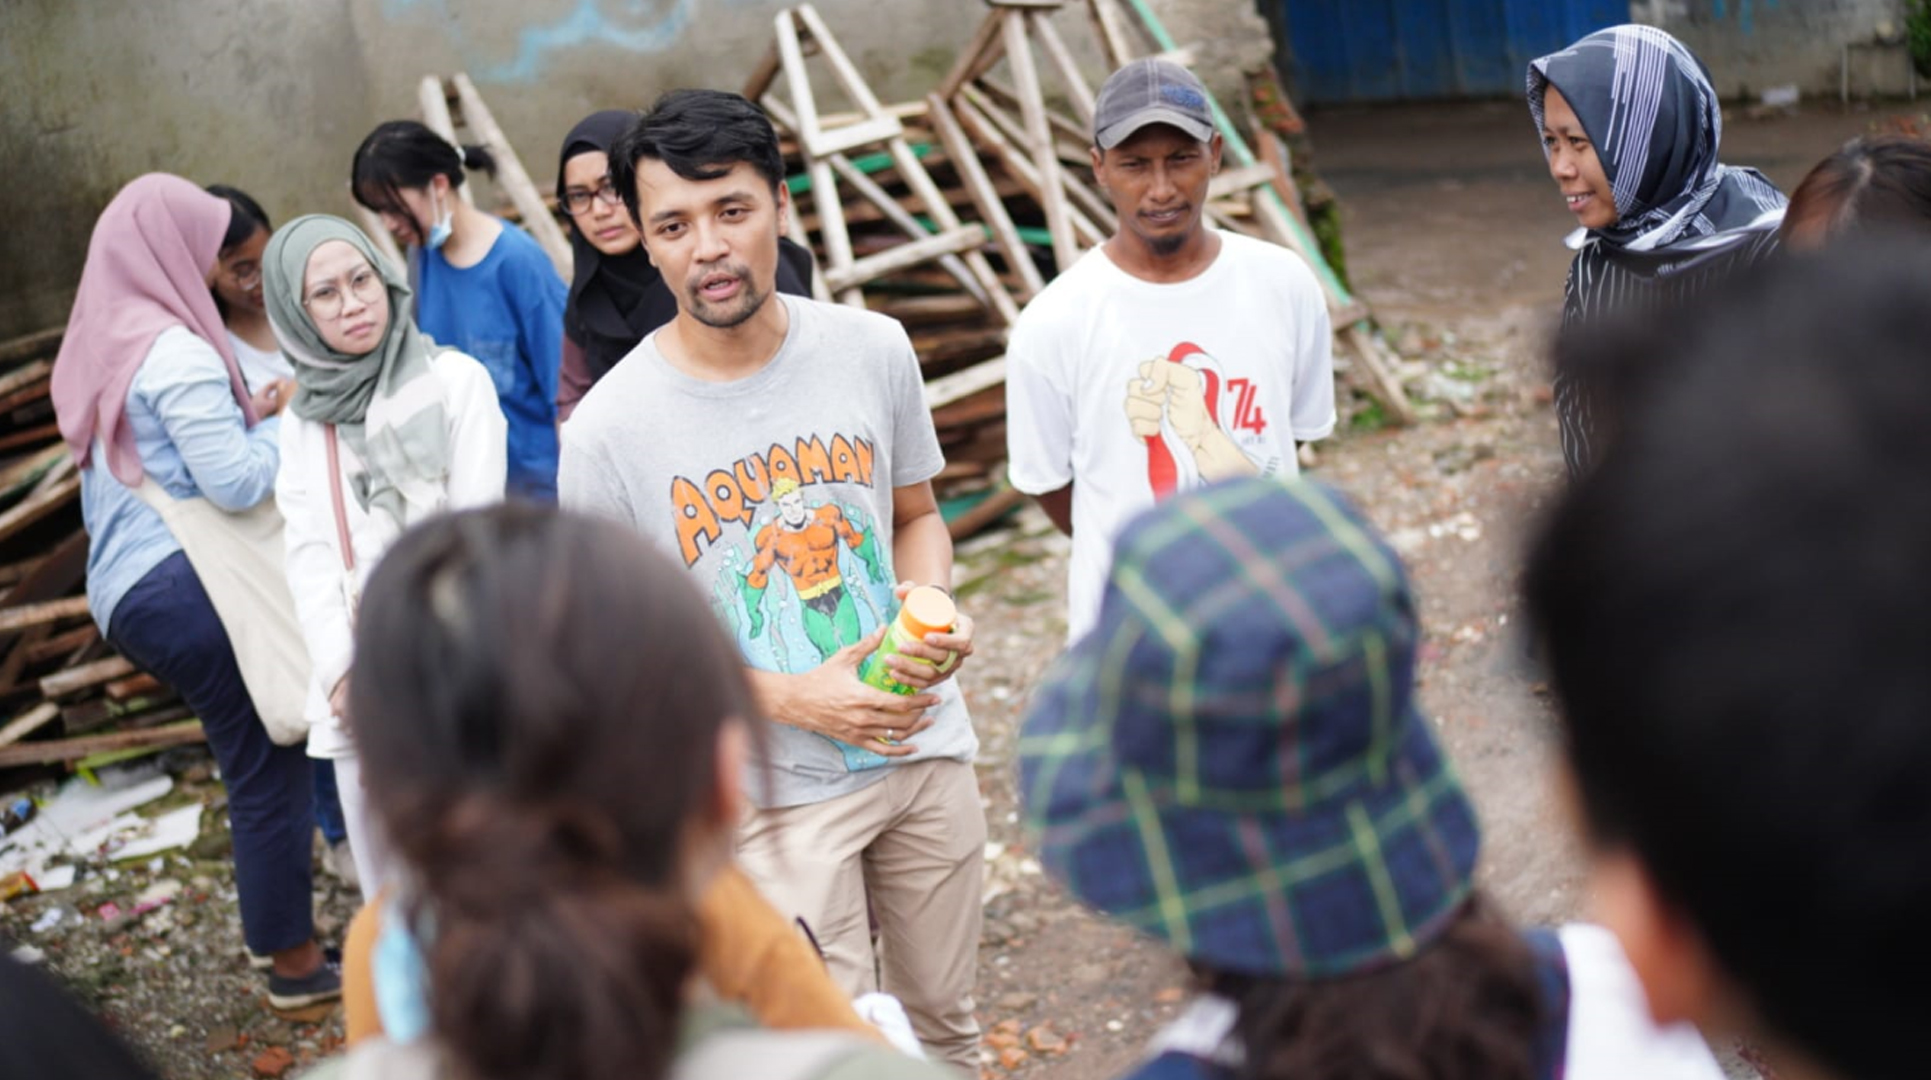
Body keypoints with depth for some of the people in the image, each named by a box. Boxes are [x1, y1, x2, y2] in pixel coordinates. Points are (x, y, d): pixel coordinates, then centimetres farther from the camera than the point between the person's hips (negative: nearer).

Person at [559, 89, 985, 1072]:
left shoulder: (872, 349, -4)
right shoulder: (608, 430, -15)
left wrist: (932, 606, -11)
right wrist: (792, 701, -18)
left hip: (925, 751, 4)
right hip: (774, 794, -3)